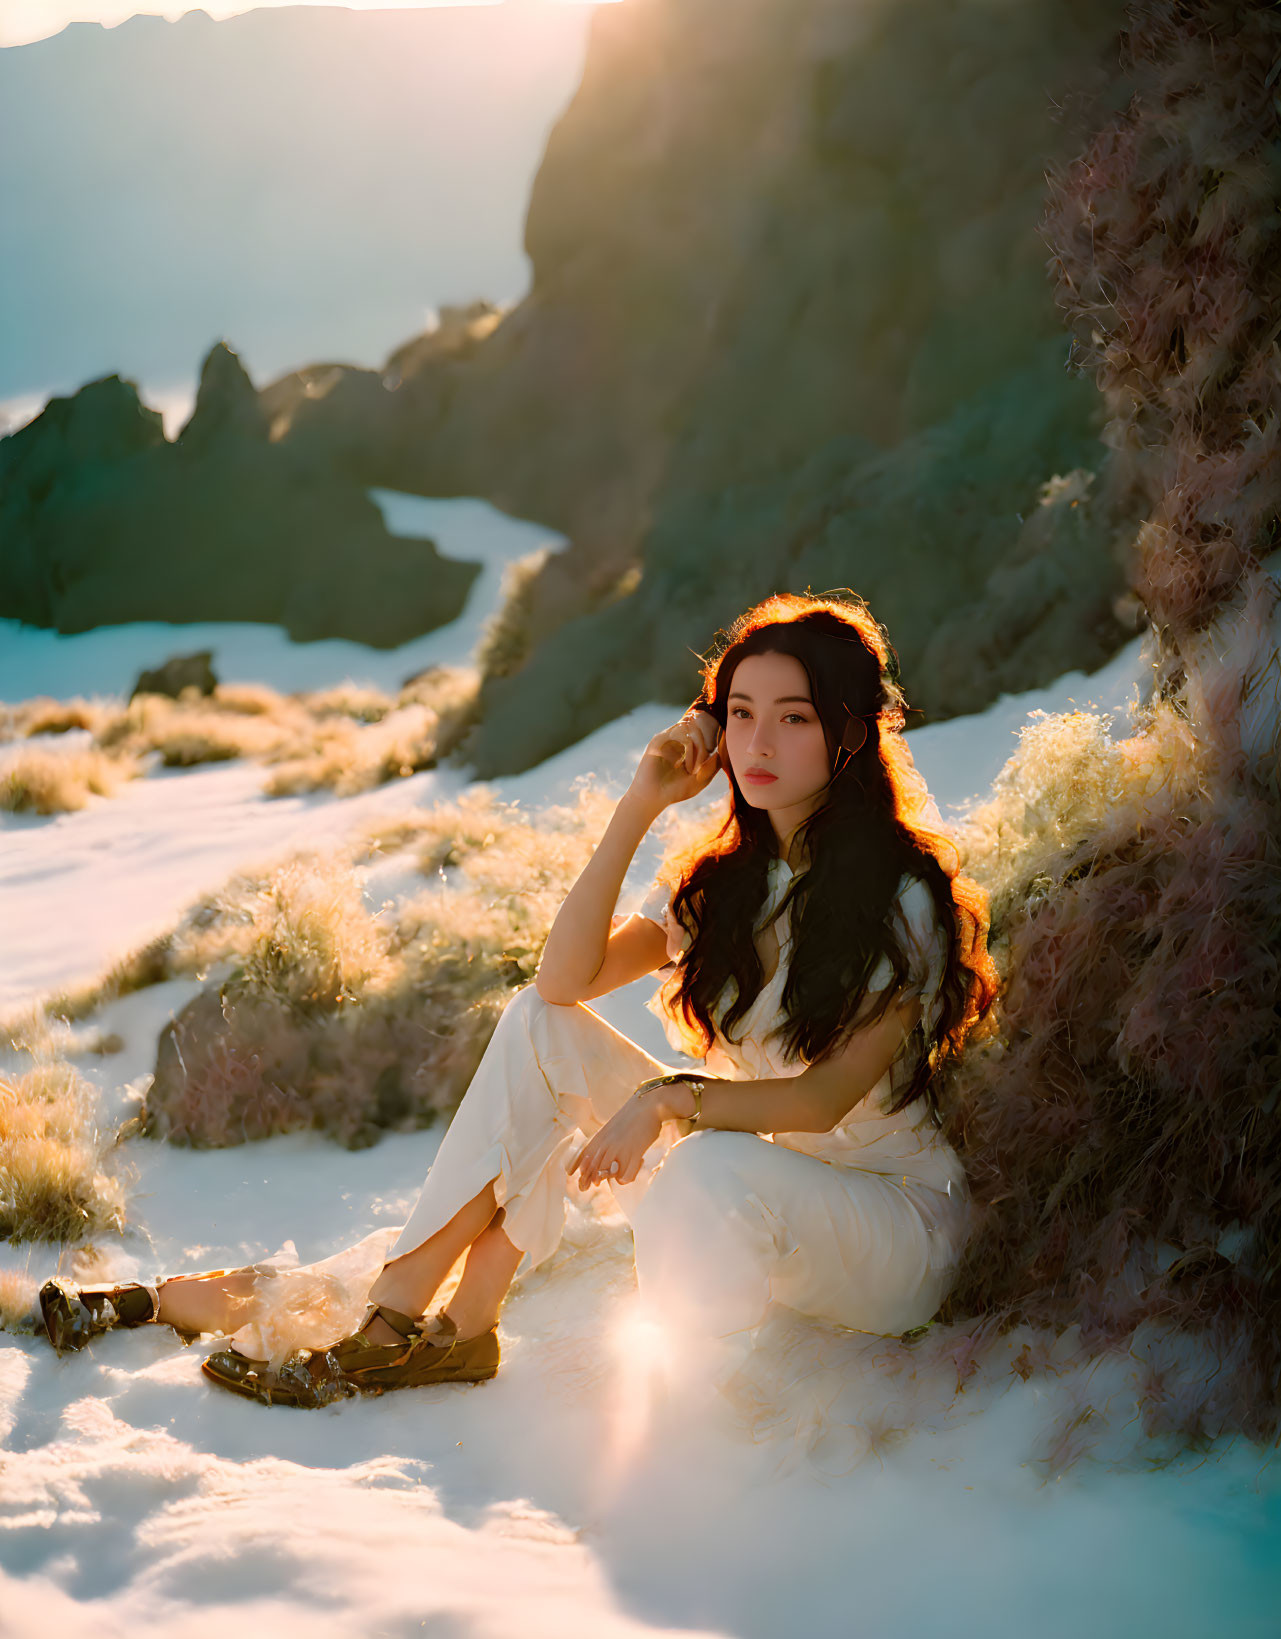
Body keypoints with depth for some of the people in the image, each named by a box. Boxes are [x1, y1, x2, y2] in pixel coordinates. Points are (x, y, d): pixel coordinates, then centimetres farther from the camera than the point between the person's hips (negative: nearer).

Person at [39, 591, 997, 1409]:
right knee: (542, 1026, -11)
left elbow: (825, 1098, -23)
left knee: (717, 1169, -40)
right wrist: (638, 810, -13)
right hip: (740, 1205, 6)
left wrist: (671, 1098, -36)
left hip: (897, 1228, -6)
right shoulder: (722, 882, 5)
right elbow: (567, 978, -7)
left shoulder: (904, 899, -15)